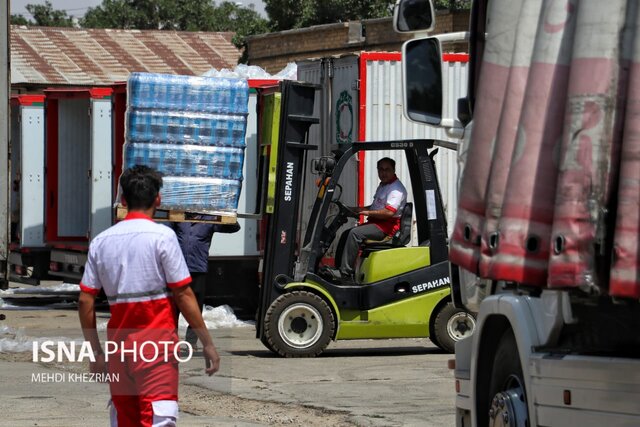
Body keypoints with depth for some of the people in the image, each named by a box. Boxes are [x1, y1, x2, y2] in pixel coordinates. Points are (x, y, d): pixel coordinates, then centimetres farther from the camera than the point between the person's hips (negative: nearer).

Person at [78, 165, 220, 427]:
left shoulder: (101, 241, 7)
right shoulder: (162, 236, -7)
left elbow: (85, 301, 6)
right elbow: (183, 295, -8)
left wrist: (95, 351, 15)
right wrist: (207, 343, -2)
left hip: (118, 343, 5)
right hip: (157, 341, -5)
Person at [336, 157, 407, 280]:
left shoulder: (396, 189, -12)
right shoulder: (383, 186, 21)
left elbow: (389, 212, -25)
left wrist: (368, 212, -18)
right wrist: (356, 209, 16)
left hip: (388, 226, -10)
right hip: (376, 223, 10)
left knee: (355, 233, -26)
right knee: (345, 235, 1)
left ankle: (346, 273, -29)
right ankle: (338, 268, -5)